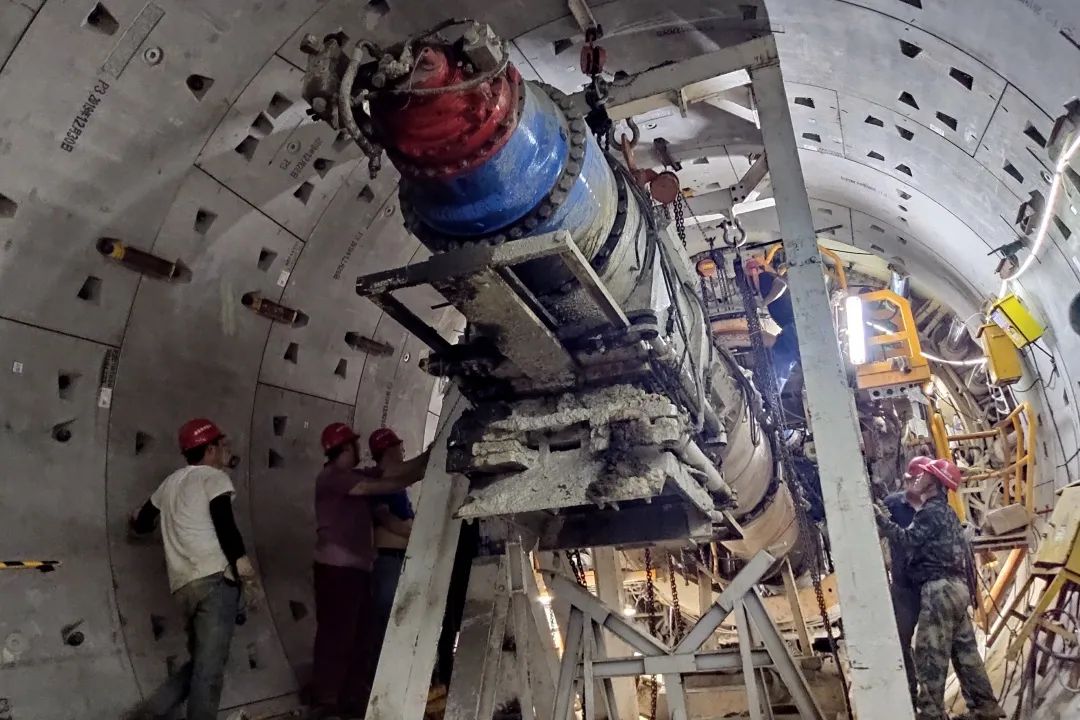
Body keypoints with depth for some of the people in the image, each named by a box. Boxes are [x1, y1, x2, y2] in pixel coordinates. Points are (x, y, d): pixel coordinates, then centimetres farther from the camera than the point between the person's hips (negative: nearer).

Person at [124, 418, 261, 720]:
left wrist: (139, 521, 56)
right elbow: (224, 524, -15)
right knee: (209, 667, -6)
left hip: (185, 585, 8)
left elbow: (140, 525, 33)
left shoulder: (172, 482, 23)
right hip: (215, 579, -8)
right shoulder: (213, 477, 0)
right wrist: (245, 568, -13)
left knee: (200, 663, 19)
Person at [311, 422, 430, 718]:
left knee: (362, 636, 12)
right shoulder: (331, 477, -9)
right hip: (337, 568, -9)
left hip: (358, 567, 9)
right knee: (336, 635, -5)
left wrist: (428, 456, 0)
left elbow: (392, 473, 8)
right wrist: (418, 476, -10)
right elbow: (379, 488, -15)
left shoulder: (357, 476, 19)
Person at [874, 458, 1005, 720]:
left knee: (931, 654, -6)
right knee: (965, 650, 16)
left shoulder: (931, 510, -11)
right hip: (956, 586, 10)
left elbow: (908, 540, -19)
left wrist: (880, 517, -17)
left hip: (939, 588, -10)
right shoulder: (945, 511, 20)